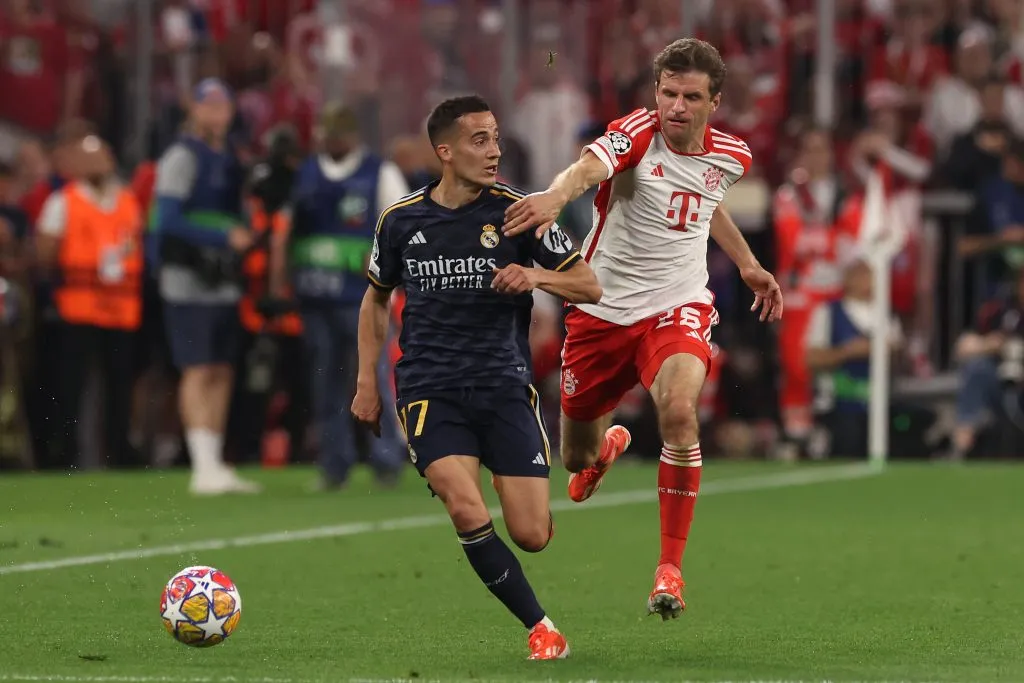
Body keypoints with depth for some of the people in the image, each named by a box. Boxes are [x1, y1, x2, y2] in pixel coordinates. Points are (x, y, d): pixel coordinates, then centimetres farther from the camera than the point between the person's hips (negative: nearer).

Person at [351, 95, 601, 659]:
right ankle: (541, 629, -8)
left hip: (505, 385, 0)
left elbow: (589, 287, 3)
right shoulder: (401, 220, 3)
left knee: (532, 536, -6)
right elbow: (376, 298, 20)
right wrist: (367, 382, 14)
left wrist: (538, 277, -17)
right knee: (468, 514, -24)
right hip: (429, 391, 0)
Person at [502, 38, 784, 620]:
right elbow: (590, 167, -39)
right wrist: (555, 196, -59)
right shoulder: (638, 132, -15)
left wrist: (747, 264, 26)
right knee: (577, 460, 12)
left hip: (677, 308, 1)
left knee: (679, 408, -32)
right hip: (602, 307, -1)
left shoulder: (731, 157, 0)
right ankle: (609, 443, 56)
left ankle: (670, 570, -21)